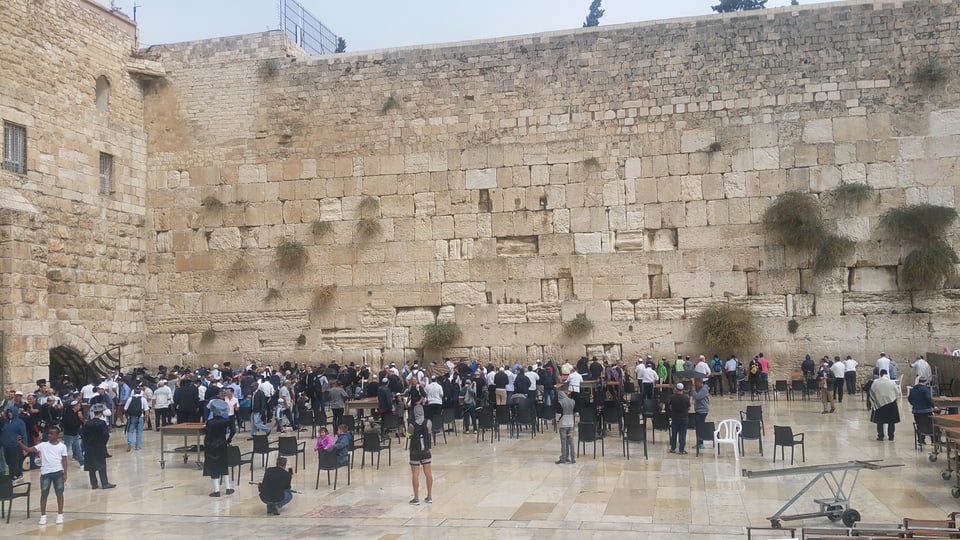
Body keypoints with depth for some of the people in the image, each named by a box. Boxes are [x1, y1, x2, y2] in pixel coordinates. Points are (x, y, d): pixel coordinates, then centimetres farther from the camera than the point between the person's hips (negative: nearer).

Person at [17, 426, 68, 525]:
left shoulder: (62, 446, 1)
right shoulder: (43, 445, 3)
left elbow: (64, 461, 3)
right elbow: (29, 449, -6)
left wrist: (65, 474, -1)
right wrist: (20, 443, -21)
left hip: (58, 472, -1)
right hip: (45, 473, 1)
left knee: (59, 494, 4)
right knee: (44, 494, 5)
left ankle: (60, 515, 13)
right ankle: (43, 516, 14)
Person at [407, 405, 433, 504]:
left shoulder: (412, 425, -17)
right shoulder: (428, 422, -10)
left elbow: (409, 435, -4)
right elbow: (430, 432, 4)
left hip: (415, 452, -3)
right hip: (426, 451, 3)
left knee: (415, 474, 3)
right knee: (428, 473, 11)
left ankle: (416, 498, 6)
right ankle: (429, 497, 18)